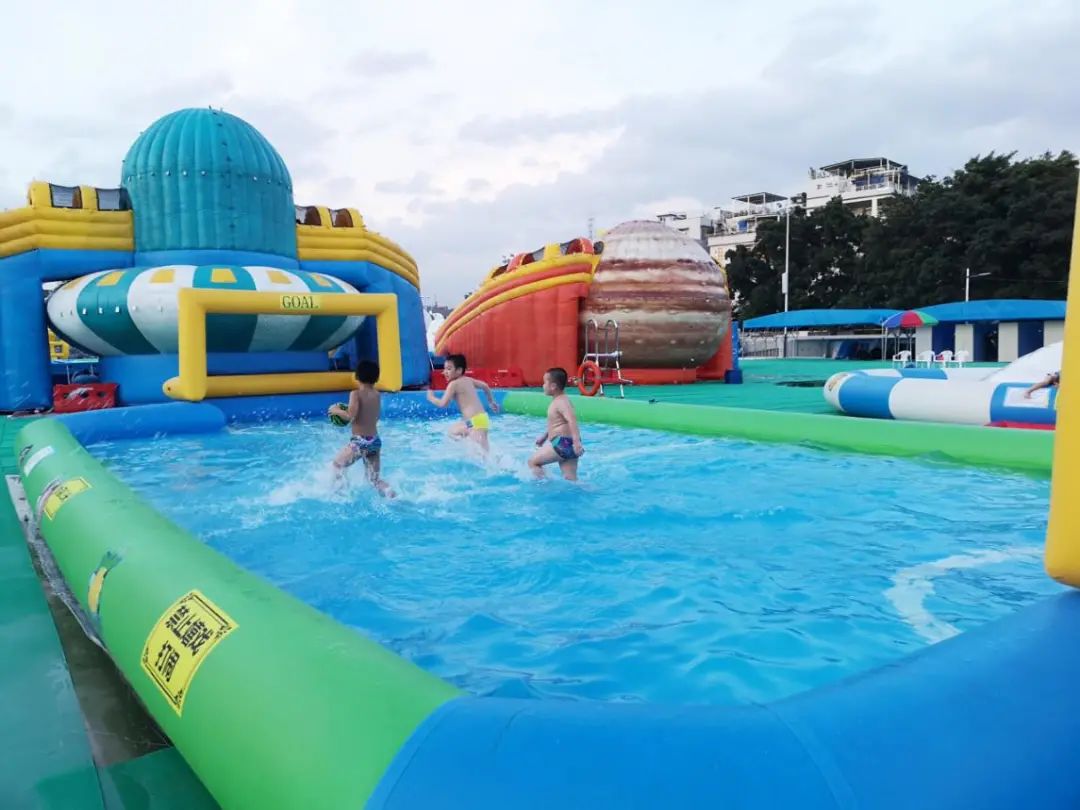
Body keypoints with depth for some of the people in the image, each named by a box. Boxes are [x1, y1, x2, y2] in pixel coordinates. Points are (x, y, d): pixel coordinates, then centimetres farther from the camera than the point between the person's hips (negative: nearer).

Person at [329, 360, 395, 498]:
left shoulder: (356, 394, -10)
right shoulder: (377, 395, 9)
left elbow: (350, 417, -21)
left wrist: (337, 410, -2)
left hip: (360, 442, -6)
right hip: (375, 441, 6)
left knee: (337, 464, 20)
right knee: (375, 479, 12)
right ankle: (391, 495, -6)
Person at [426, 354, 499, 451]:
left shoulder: (453, 384, -10)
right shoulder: (468, 380, 14)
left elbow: (443, 403, -13)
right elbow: (485, 386, 27)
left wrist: (431, 397, 6)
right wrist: (492, 402, 39)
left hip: (475, 421, -9)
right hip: (481, 418, 9)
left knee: (483, 452, -15)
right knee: (453, 431, 27)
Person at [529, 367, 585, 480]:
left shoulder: (562, 402, -13)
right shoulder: (557, 401, 17)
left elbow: (572, 420, -29)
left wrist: (576, 441, -40)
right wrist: (544, 437, 41)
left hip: (564, 444, -10)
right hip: (565, 445, 10)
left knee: (533, 462, 0)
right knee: (570, 479, 7)